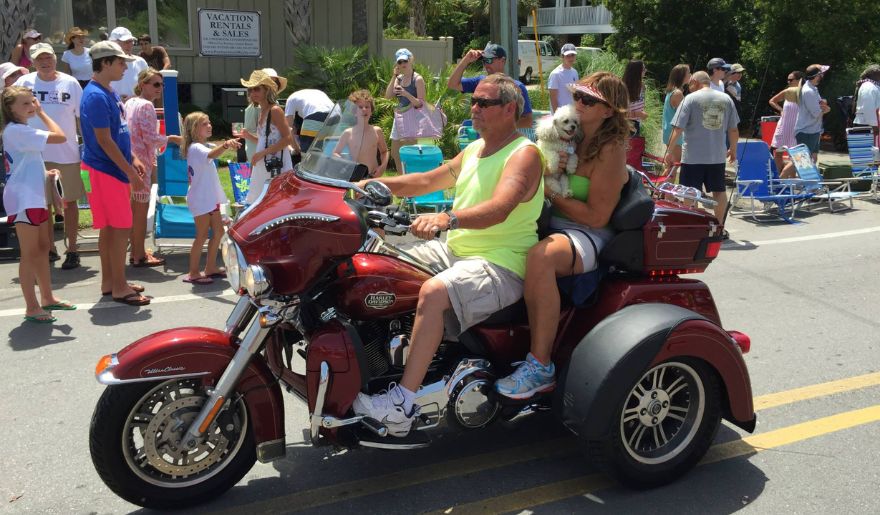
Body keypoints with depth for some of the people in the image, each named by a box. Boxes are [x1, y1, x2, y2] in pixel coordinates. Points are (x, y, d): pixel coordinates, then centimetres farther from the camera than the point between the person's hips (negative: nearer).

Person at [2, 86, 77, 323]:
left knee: (42, 249, 17)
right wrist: (42, 113, -11)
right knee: (29, 254, -4)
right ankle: (32, 307, 4)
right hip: (23, 199, -10)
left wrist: (45, 172, 8)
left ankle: (47, 297, 28)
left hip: (34, 197, 10)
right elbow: (60, 137, -23)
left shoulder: (21, 130, 16)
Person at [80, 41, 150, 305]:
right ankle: (119, 288, 1)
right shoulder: (96, 96, -17)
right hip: (105, 171, -10)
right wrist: (130, 171, -18)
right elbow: (104, 141, -20)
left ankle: (109, 282, 22)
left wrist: (134, 160, 13)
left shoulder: (110, 93, 13)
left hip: (115, 169, 10)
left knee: (109, 228, 14)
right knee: (121, 228, -6)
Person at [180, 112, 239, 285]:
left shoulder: (202, 146, 14)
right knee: (202, 235, -4)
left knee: (218, 232, 12)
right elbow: (212, 154, -42)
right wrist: (225, 145, -58)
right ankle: (193, 273, 4)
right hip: (200, 199, -10)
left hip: (210, 198, 10)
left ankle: (210, 267, 23)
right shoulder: (196, 148, -18)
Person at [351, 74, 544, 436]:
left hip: (500, 266, -9)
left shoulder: (524, 154, -11)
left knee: (434, 292, -35)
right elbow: (427, 181, 22)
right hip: (453, 250, 9)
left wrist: (447, 219, -47)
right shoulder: (474, 150, 17)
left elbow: (499, 208, -30)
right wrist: (377, 183, 8)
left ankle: (402, 405, -31)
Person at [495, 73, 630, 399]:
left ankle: (541, 368, -33)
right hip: (555, 225, 9)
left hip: (590, 237, -9)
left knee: (540, 256, -39)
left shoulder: (610, 149, -12)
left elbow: (597, 216, -17)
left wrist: (549, 194, -15)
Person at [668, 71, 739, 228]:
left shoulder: (690, 99, -6)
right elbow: (733, 129, 10)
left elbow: (678, 128, -11)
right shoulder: (726, 99, 6)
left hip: (693, 156, -4)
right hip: (718, 156, 4)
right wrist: (733, 149, 24)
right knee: (719, 191, 16)